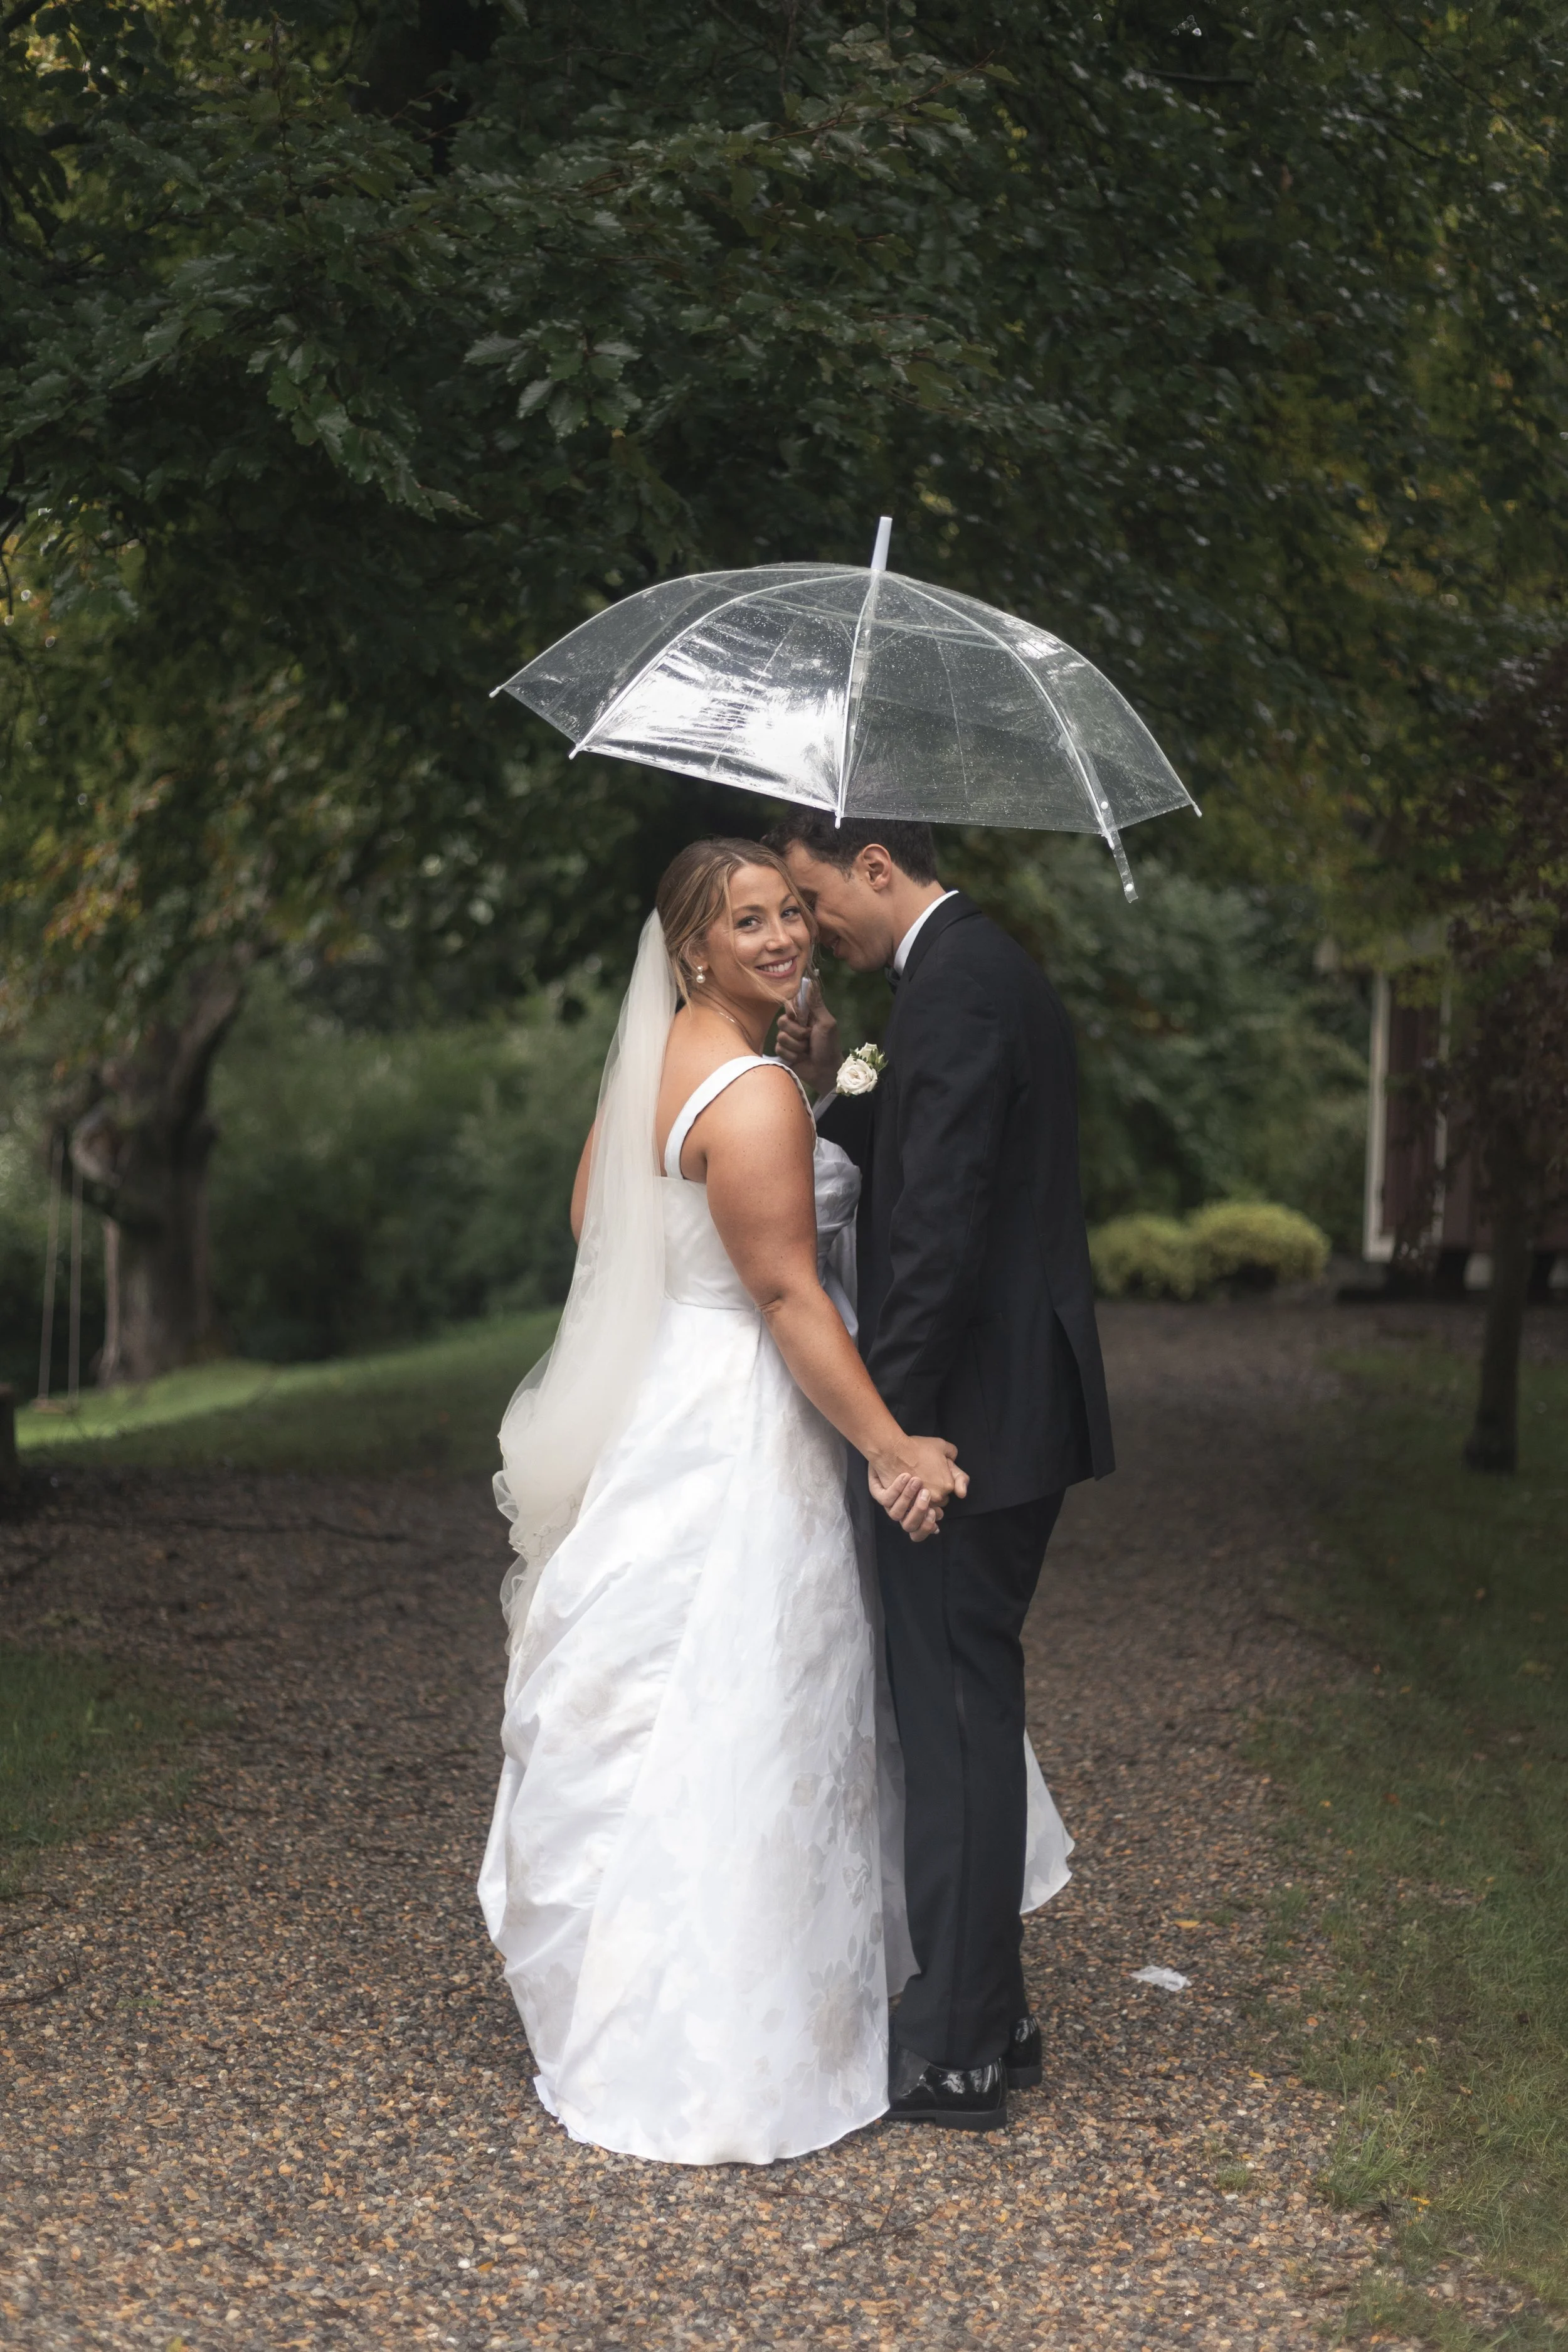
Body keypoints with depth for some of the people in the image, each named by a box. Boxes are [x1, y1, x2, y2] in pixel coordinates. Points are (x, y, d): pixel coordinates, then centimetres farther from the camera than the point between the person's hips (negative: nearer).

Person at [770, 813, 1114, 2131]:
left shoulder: (952, 987, -17)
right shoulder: (992, 969, 16)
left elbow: (941, 1220, -23)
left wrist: (888, 1420, -20)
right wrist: (833, 1087, 7)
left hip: (973, 1414, -10)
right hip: (1018, 1407, 10)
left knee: (953, 1716, -3)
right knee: (969, 1710, 16)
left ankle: (955, 2055, 6)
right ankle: (985, 2017, 26)